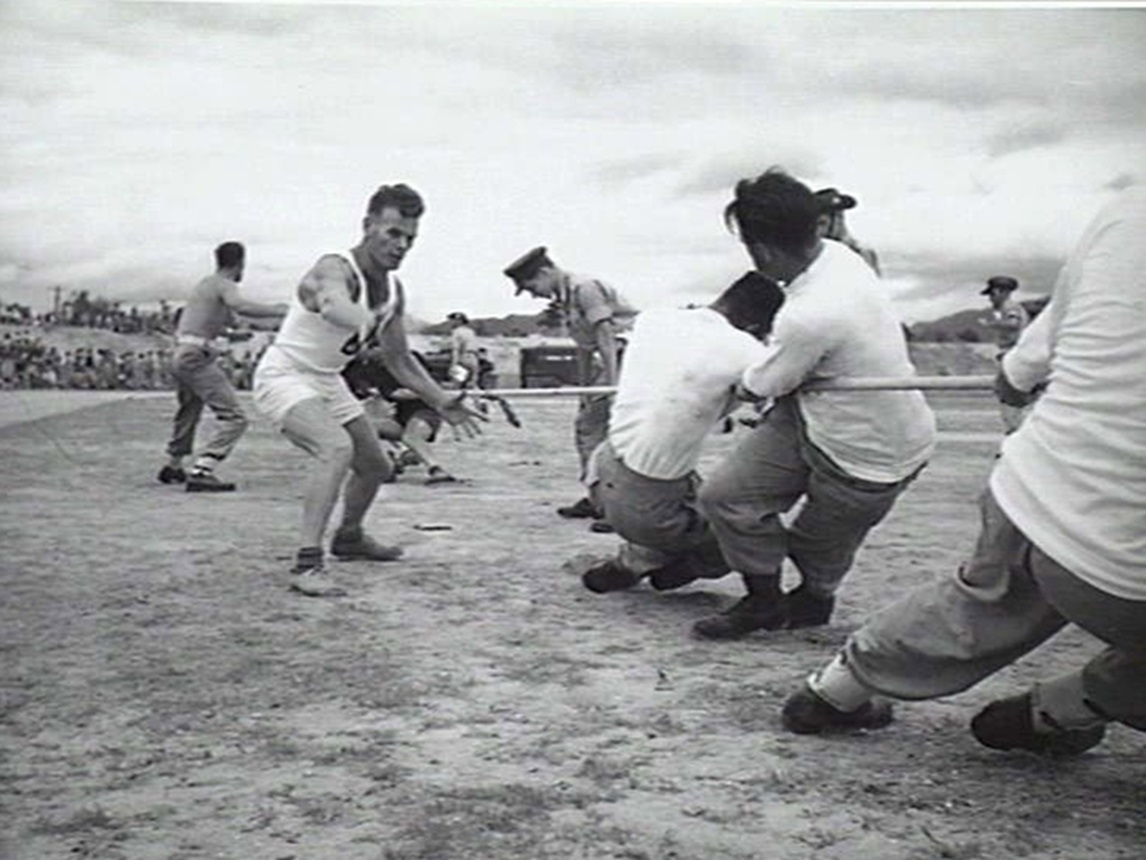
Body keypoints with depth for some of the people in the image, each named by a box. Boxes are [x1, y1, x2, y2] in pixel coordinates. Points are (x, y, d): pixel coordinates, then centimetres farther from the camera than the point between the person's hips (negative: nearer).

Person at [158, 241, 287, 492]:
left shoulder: (203, 284, 21)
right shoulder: (224, 285, -6)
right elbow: (241, 306, -30)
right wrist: (279, 311, -26)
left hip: (180, 355, 10)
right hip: (197, 357, -10)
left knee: (188, 413, 30)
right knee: (234, 418, -13)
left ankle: (172, 467, 44)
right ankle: (201, 472, -25)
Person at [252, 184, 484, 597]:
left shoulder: (394, 292, -1)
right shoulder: (335, 269, -27)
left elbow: (399, 360, 12)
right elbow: (334, 306, -54)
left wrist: (441, 402, 4)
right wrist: (367, 322, -76)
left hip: (328, 382, 9)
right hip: (284, 376, -9)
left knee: (375, 466, 18)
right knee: (337, 447, -33)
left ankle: (349, 537, 46)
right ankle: (307, 564, -32)